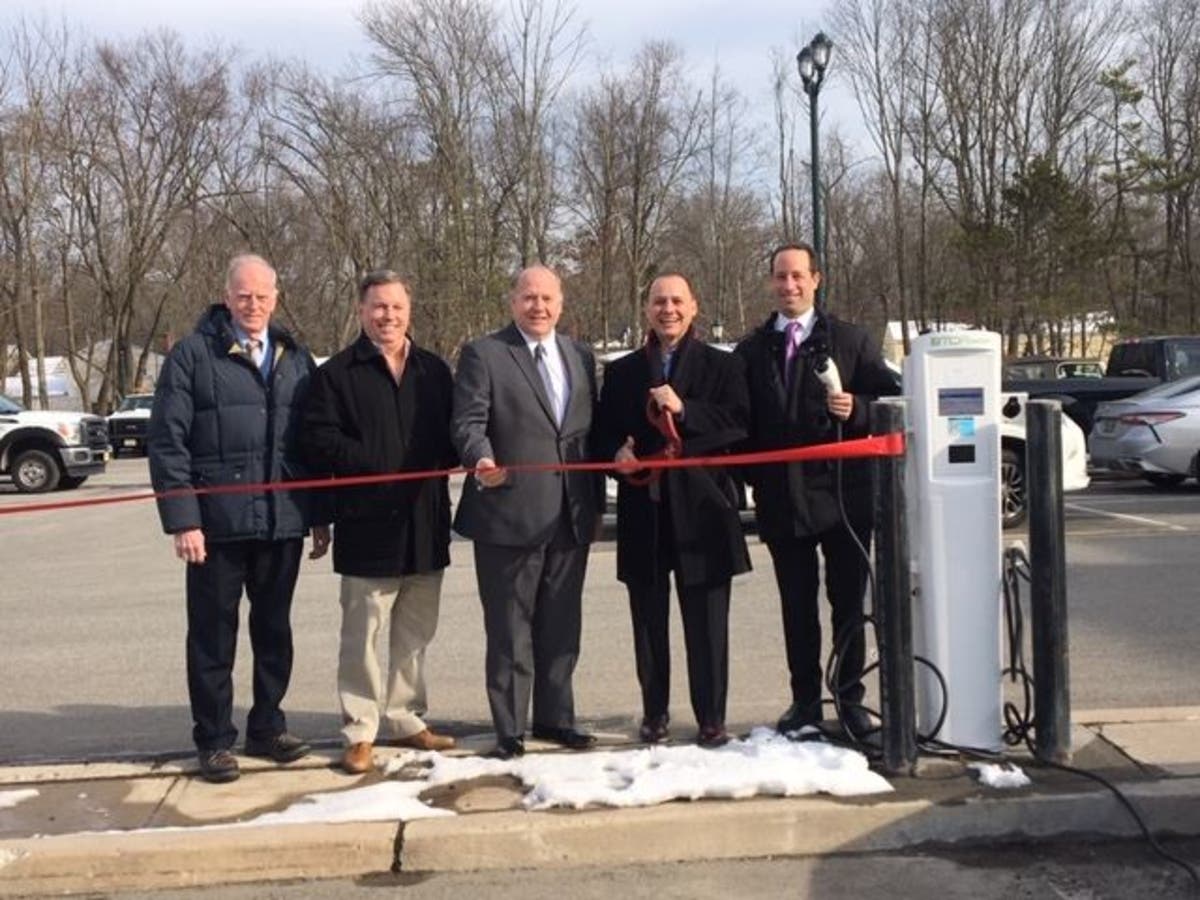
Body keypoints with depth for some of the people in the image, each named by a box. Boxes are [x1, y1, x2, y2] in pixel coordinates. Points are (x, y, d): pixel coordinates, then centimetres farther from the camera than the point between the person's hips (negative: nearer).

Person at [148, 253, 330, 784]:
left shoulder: (296, 359, 11)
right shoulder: (192, 355, -2)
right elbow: (167, 442, -6)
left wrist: (321, 515, 9)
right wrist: (182, 519, -12)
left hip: (282, 521, 4)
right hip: (216, 523, -4)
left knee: (274, 630, 13)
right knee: (213, 635, 6)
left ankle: (266, 728, 27)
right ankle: (214, 740, 18)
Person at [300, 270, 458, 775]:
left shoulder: (434, 371, 12)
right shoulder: (338, 373, -1)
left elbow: (455, 433, 14)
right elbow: (319, 441, -9)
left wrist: (440, 461, -8)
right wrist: (381, 465, -16)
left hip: (425, 525, 5)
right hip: (368, 526, -4)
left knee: (415, 634, 14)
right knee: (363, 636, 2)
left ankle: (407, 721, 26)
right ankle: (359, 733, 13)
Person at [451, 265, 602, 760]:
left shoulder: (581, 356, 14)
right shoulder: (483, 354, -2)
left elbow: (592, 430, 16)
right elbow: (468, 422, -10)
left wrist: (596, 501, 14)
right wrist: (482, 460, -30)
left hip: (572, 515, 5)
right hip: (509, 512, -5)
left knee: (561, 625, 13)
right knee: (509, 628, 3)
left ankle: (554, 718, 27)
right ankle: (510, 728, 14)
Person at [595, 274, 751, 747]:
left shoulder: (722, 366, 7)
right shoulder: (620, 372, 15)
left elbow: (738, 423, -6)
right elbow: (603, 434, 15)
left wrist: (685, 409, -17)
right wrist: (617, 452, -6)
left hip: (701, 510, -2)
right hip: (643, 512, 2)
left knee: (706, 621, 1)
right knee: (649, 620, 8)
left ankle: (711, 718, 10)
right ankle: (654, 713, 20)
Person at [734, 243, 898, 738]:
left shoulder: (851, 340, 4)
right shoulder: (752, 349, 10)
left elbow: (887, 399, 3)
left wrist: (855, 409, -16)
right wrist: (747, 477, 1)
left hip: (842, 491, -2)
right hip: (781, 496, 2)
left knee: (848, 601, 4)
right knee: (796, 605, 9)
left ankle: (850, 698, 15)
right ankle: (805, 699, 19)